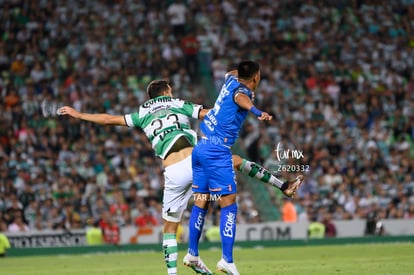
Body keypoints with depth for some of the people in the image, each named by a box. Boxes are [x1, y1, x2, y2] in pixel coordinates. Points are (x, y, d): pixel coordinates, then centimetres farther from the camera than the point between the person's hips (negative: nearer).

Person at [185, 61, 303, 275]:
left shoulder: (231, 80, 11)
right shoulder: (242, 90, -12)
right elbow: (241, 98, -39)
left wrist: (239, 71, 60)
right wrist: (257, 112, -58)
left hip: (200, 146, 9)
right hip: (218, 151, -9)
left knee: (201, 202, 15)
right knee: (228, 204, -8)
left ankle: (192, 254, 21)